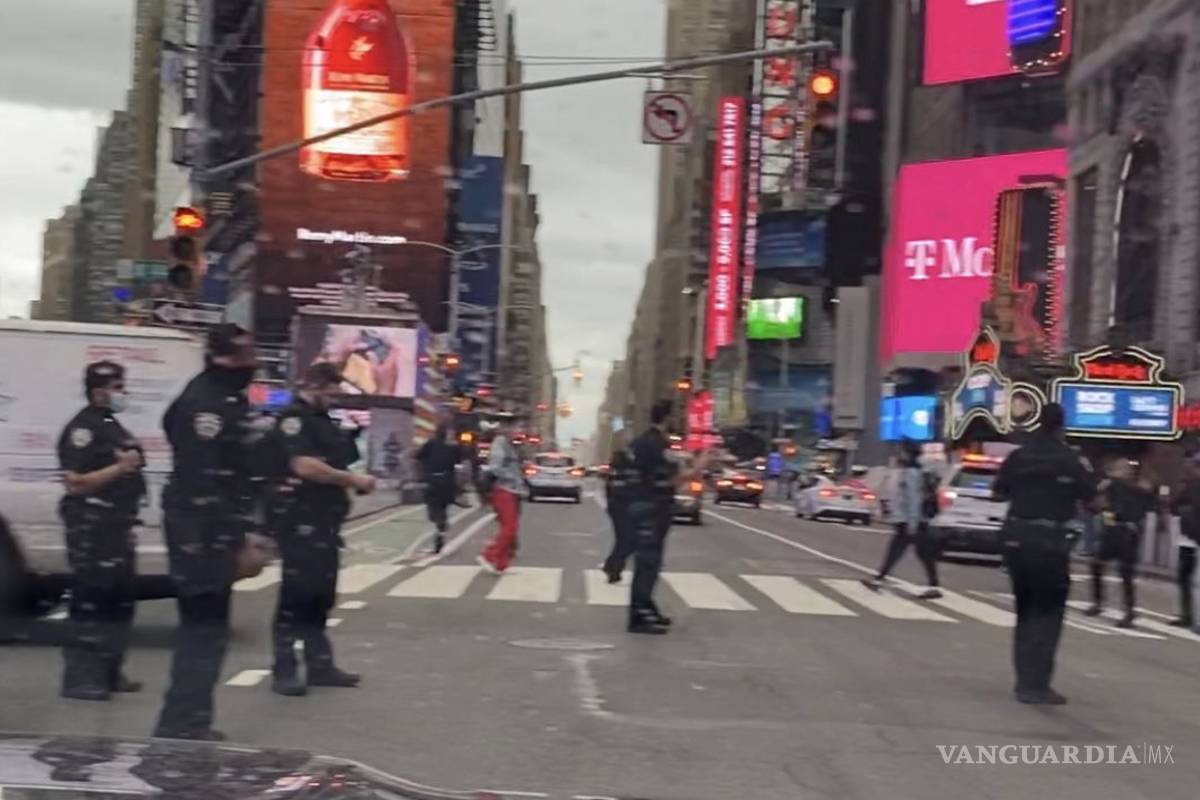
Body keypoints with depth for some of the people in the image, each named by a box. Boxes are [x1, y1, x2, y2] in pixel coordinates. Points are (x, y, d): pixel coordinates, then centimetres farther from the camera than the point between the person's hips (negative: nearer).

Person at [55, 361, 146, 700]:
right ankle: (80, 679, -7)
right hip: (92, 528, -10)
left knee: (121, 599, 14)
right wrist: (120, 467, -21)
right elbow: (75, 483, -20)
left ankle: (108, 673, 22)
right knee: (92, 602, -10)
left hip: (116, 525, 10)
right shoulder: (83, 428, -12)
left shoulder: (112, 426, 18)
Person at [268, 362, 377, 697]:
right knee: (297, 592, -7)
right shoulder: (294, 418, -11)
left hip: (324, 519, 10)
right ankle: (284, 671, -3)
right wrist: (352, 479, -16)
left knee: (321, 592, 12)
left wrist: (354, 481, 6)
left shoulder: (323, 422, 19)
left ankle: (320, 665, 18)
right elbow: (305, 467, -24)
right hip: (299, 520, -10)